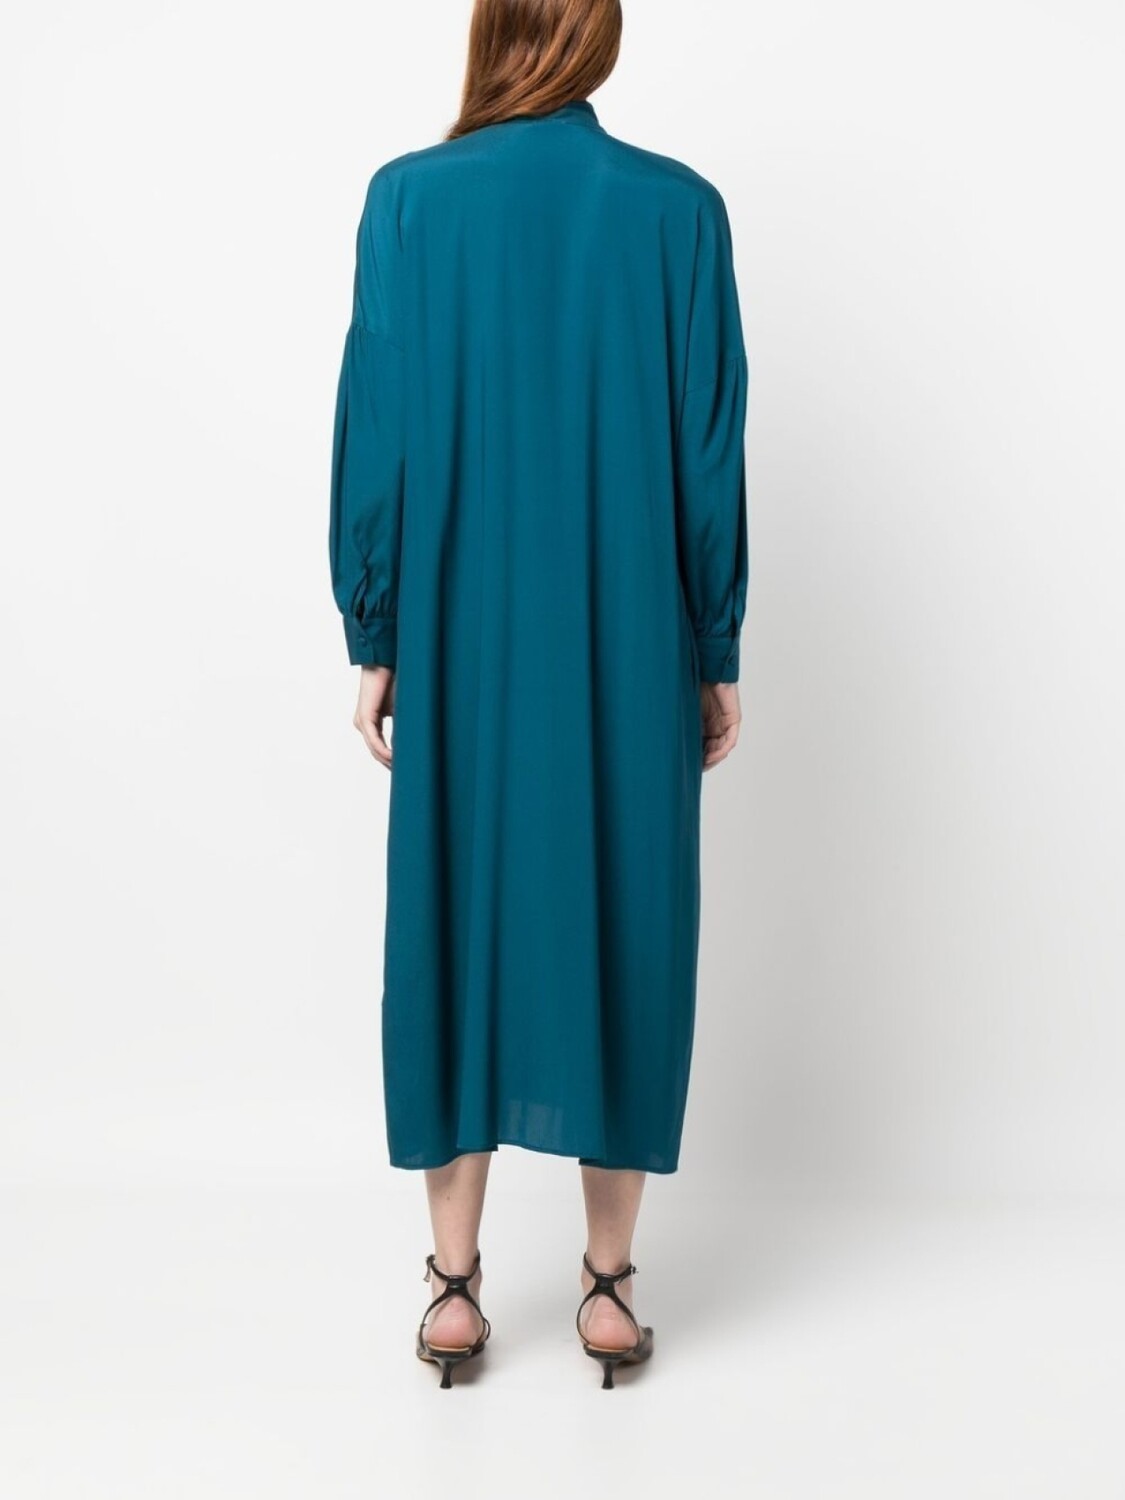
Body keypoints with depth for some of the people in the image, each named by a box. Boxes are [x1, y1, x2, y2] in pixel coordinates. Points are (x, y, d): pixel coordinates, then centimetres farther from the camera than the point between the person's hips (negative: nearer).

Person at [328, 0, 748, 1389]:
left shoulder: (408, 198, -4)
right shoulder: (679, 207, -2)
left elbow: (375, 438, -4)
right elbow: (711, 456, -2)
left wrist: (373, 641, 4)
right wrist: (717, 655, 6)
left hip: (462, 649, 0)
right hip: (628, 652, 0)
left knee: (455, 923, 10)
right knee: (619, 926, 10)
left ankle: (456, 1285, 18)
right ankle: (609, 1283, 19)